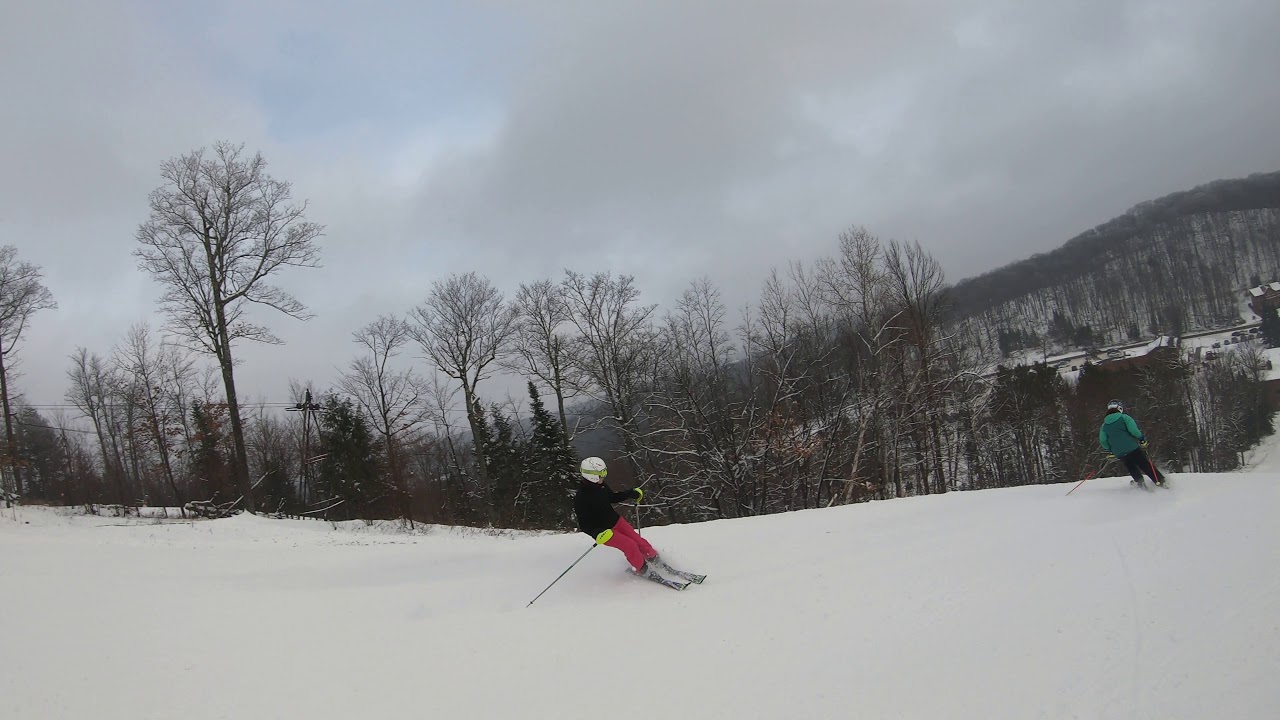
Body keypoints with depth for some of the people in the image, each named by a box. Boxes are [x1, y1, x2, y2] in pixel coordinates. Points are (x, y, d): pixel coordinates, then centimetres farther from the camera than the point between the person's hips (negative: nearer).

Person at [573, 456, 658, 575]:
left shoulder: (600, 485, -6)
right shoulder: (580, 499, -28)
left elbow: (612, 497, 14)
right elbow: (584, 525, -23)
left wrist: (632, 493, 12)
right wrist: (599, 534, -37)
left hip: (615, 520, 6)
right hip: (603, 530, -6)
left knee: (636, 539, 6)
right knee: (630, 545, -10)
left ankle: (652, 555, 32)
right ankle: (640, 568, 16)